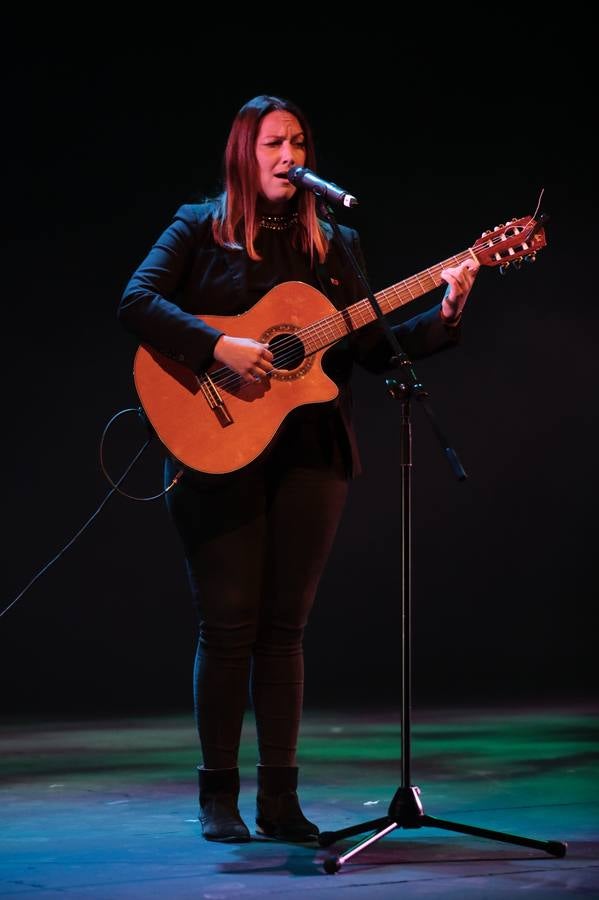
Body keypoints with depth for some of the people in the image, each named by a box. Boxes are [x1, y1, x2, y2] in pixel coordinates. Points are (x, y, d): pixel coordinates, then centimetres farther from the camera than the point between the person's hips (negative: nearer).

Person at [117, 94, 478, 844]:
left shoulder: (335, 245, 14)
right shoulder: (200, 230, 4)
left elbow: (375, 349, 9)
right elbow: (136, 303, -10)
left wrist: (444, 314, -6)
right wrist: (222, 346, -21)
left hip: (309, 451, 3)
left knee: (283, 626, 4)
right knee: (229, 625, -3)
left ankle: (279, 799, 10)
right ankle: (218, 797, 9)